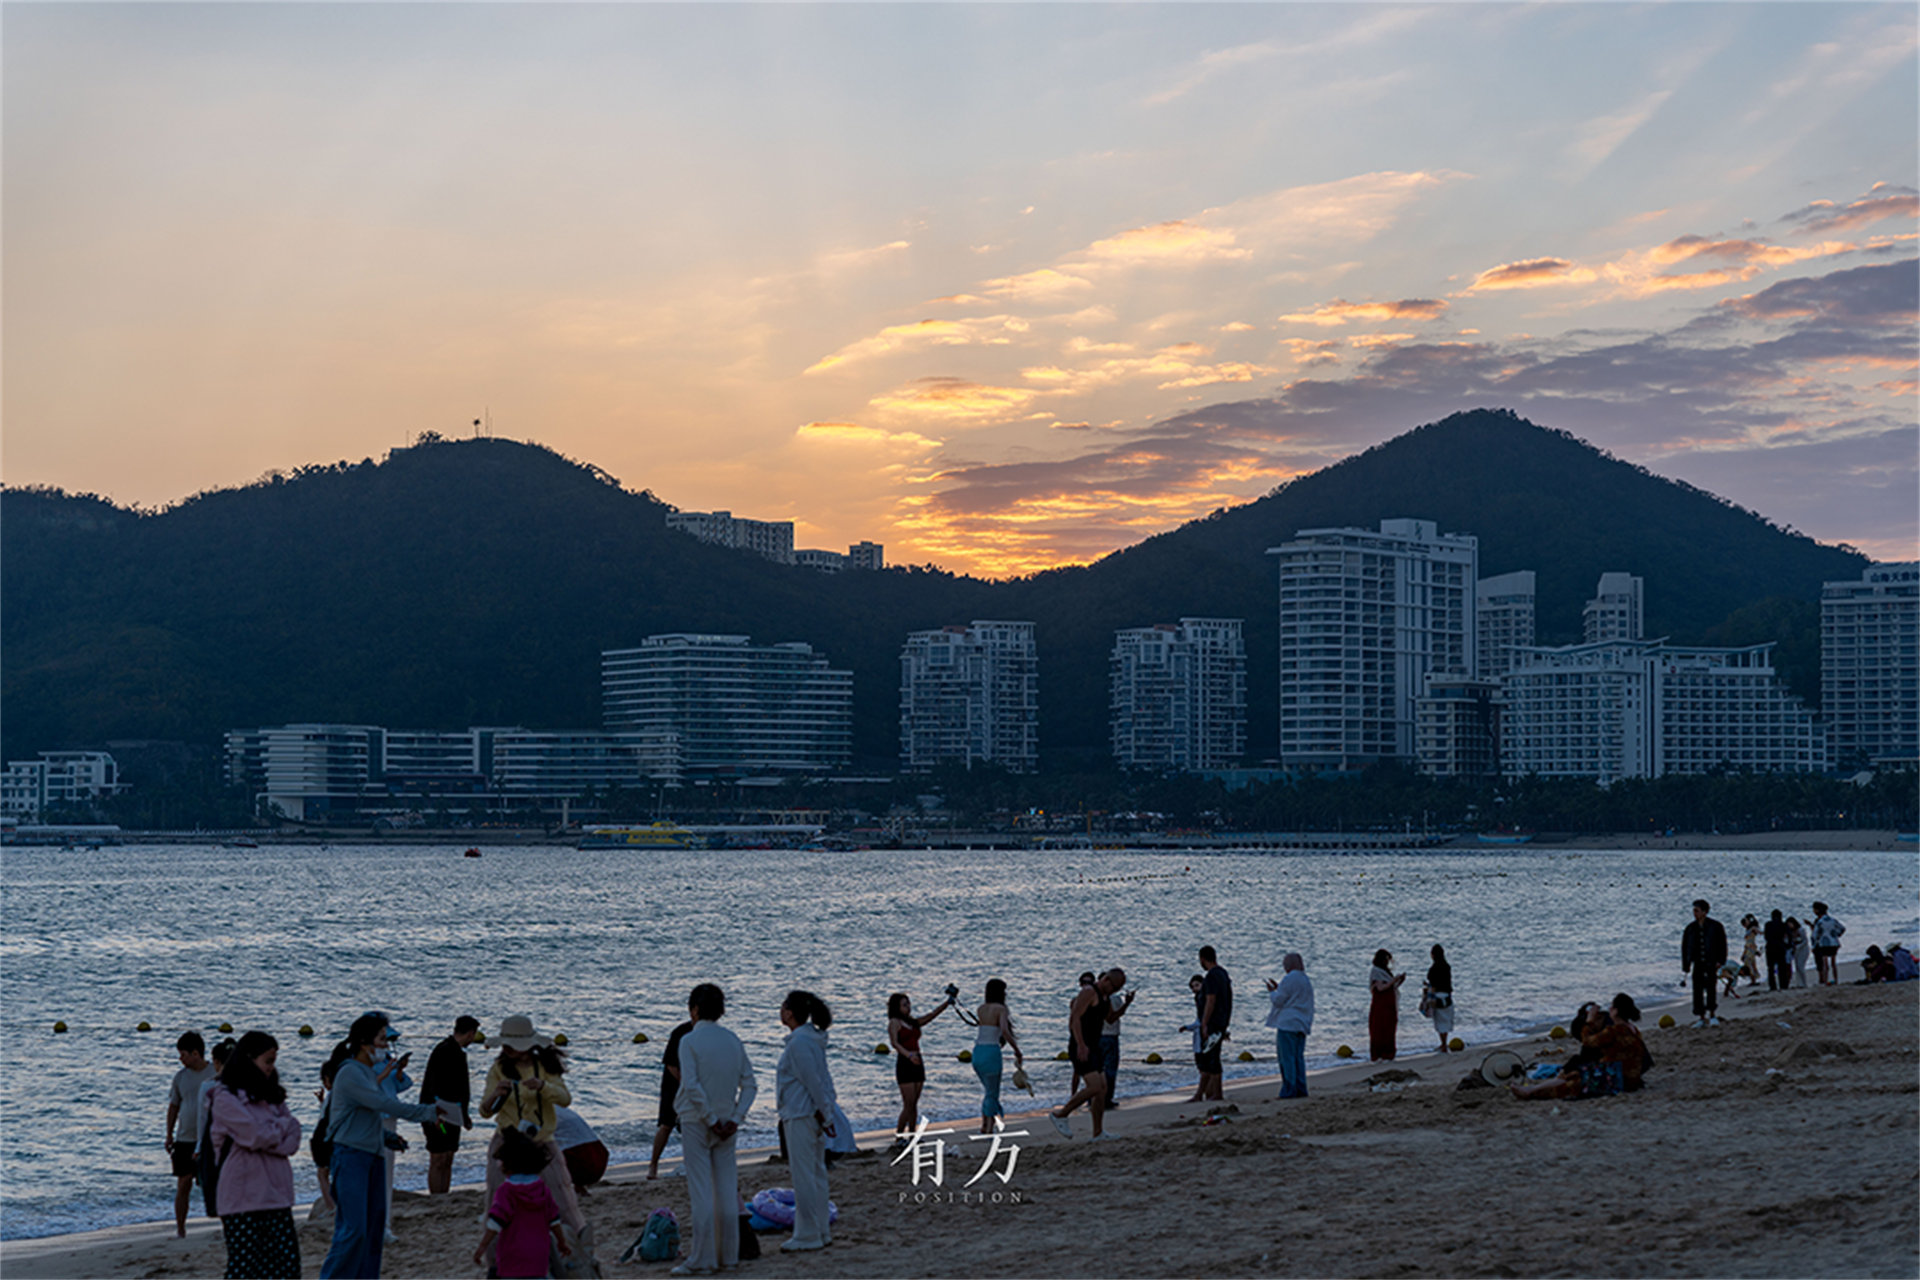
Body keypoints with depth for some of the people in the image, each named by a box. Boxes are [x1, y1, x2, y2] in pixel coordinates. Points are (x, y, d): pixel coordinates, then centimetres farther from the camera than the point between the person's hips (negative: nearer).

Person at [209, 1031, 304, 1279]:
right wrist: (282, 1126, 3)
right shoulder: (225, 1097, -5)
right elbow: (255, 1136, -15)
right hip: (244, 1198, -6)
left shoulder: (272, 1095, 17)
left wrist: (269, 1134, -9)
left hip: (276, 1192, 6)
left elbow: (292, 1141, 7)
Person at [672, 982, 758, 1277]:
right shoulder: (733, 1040, 6)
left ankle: (702, 1259, -2)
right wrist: (735, 1118, -2)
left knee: (700, 1191, -3)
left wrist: (710, 1120, -12)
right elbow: (749, 1082, 3)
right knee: (727, 1190, 10)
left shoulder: (689, 1041, -10)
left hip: (697, 1122, -5)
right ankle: (729, 1255, 14)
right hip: (727, 1123, 5)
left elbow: (692, 1086, -18)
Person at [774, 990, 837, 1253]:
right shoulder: (813, 1038, 12)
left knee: (803, 1176, -5)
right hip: (814, 1114, 10)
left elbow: (814, 1082, -19)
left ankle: (807, 1236, -1)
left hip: (801, 1115, -10)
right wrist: (826, 1114, 14)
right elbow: (823, 1081, 14)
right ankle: (822, 1231, 20)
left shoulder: (798, 1042, -18)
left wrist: (824, 1115, -14)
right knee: (816, 1174, 14)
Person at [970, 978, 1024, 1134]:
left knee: (989, 1090, 21)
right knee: (992, 1094, 5)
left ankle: (984, 1124, 18)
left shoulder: (980, 1009, 11)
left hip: (977, 1051, 6)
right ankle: (989, 1130, 7)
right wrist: (1017, 1051, -17)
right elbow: (1005, 1031, -23)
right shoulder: (1000, 1009, -9)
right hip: (992, 1051, -6)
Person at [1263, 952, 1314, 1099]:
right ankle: (1300, 1089, 8)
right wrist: (1278, 988, 27)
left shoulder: (1289, 979, -12)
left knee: (1287, 1057, -6)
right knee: (1298, 1057, 10)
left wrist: (1271, 991, 8)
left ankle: (1289, 1090, -9)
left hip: (1288, 1023, -9)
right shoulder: (1306, 981, 16)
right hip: (1302, 1025, 9)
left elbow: (1278, 1000, -11)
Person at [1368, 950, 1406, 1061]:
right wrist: (1393, 980, -19)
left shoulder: (1387, 971, 16)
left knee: (1389, 1031, 6)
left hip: (1390, 1006, 8)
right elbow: (1380, 987, -19)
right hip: (1380, 1005, -8)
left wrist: (1400, 981, 2)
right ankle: (1377, 1056, -5)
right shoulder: (1375, 971, -8)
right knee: (1379, 1030, -7)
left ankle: (1386, 1054, 8)